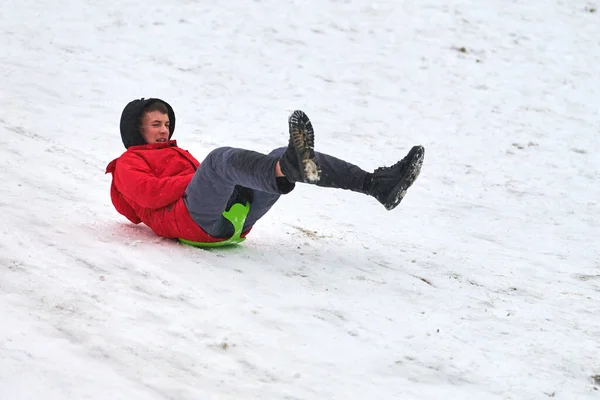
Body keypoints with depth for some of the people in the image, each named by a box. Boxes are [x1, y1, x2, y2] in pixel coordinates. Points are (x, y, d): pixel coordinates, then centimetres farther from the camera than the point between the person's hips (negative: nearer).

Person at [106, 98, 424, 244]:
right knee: (222, 157, -33)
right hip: (192, 219, -7)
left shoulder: (180, 155, 43)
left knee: (284, 158, -7)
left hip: (235, 214, 7)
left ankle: (376, 184, -23)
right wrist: (198, 177, -6)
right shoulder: (129, 163, 22)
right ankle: (292, 166, -67)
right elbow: (148, 193, -3)